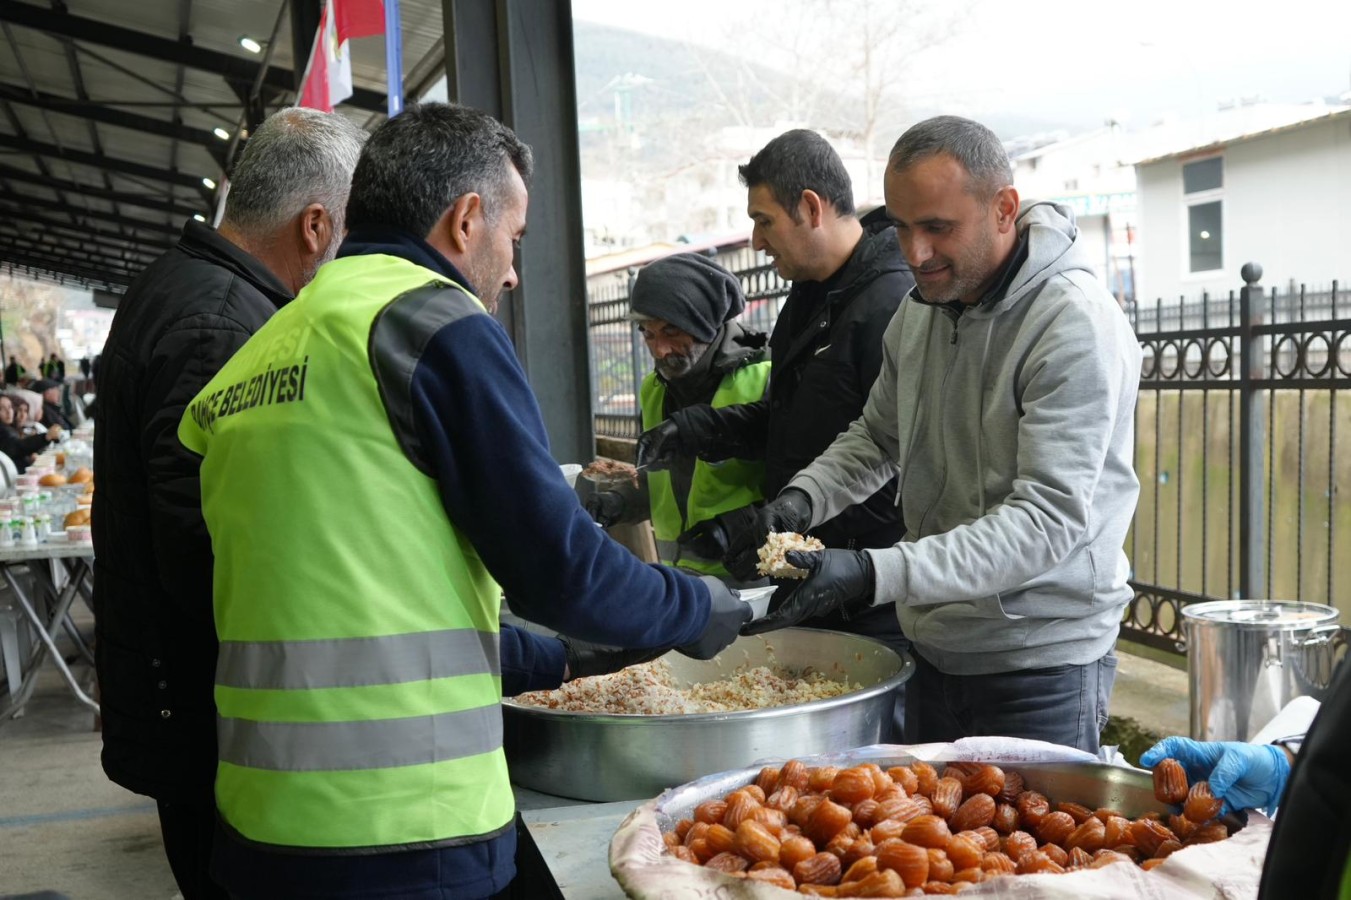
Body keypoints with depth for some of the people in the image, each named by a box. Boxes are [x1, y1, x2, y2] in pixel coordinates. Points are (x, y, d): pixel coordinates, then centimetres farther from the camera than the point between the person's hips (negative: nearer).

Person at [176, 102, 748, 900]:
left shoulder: (254, 357, 12)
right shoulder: (440, 322, -11)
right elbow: (557, 569, -15)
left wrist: (557, 657, 22)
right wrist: (698, 608, 4)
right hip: (403, 835, -8)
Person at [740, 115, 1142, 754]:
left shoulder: (1075, 322, -19)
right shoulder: (920, 308, 4)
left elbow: (1050, 519, -25)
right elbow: (877, 436, 17)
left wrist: (877, 574, -34)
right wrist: (803, 497, -4)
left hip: (1040, 661, -6)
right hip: (932, 648, 7)